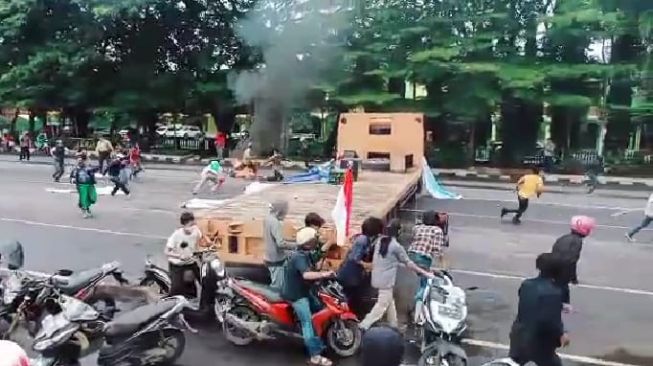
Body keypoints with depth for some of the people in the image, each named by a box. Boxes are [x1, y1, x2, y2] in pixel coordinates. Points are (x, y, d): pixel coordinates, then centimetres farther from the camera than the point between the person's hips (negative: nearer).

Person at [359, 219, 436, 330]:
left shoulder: (379, 241, 3)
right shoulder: (396, 246, -16)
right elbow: (408, 263, -10)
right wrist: (425, 273, -4)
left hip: (377, 278, 8)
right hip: (386, 281, -8)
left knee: (390, 302, 20)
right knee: (382, 305, 0)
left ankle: (394, 325, 28)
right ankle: (364, 325, -3)